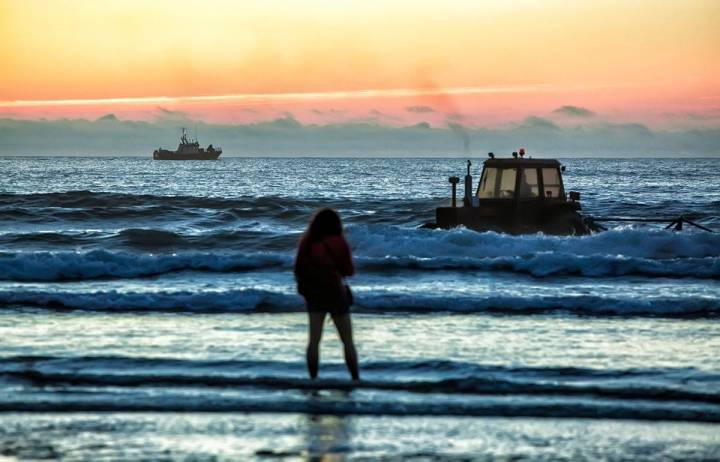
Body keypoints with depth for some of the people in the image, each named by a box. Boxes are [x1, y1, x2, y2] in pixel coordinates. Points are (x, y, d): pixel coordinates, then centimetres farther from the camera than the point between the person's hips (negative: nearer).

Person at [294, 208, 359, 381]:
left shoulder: (306, 242, 0)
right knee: (348, 341, 7)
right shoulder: (338, 242, -10)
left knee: (314, 340, 3)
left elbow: (299, 269, 5)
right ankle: (356, 379, 8)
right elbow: (349, 270, -3)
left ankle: (313, 379, -1)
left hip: (314, 294, 3)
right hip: (335, 293, -3)